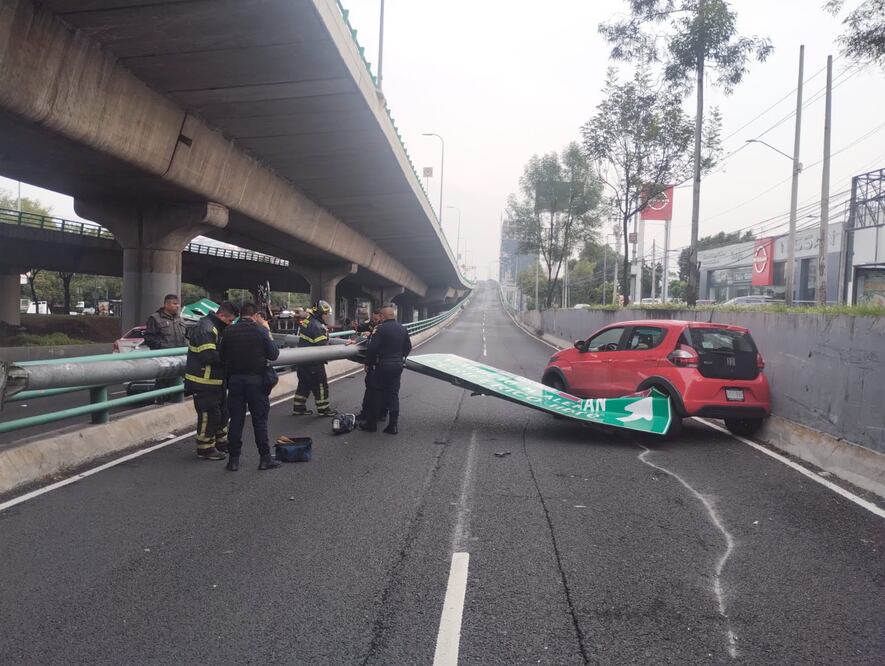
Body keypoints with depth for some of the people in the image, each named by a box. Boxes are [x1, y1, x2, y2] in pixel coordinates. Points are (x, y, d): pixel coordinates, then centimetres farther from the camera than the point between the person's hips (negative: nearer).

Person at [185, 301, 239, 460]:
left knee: (223, 411, 19)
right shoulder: (206, 328, -19)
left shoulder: (219, 328, 14)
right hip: (203, 382, -11)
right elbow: (209, 356, -29)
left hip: (216, 380, 11)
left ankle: (221, 442, 33)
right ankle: (205, 448, 7)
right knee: (209, 415, -5)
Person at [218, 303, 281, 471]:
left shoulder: (229, 332, 0)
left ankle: (234, 459, 11)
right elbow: (273, 355, -3)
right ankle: (265, 458, 8)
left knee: (236, 420, 8)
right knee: (260, 420, 5)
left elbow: (221, 357, 4)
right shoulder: (260, 331, -9)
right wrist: (268, 333, 6)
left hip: (234, 380, 3)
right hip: (256, 380, -3)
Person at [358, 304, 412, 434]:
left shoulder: (380, 328, -14)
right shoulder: (403, 329, 7)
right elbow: (408, 347, 14)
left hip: (382, 365, -6)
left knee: (376, 394, 5)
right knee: (393, 394, 10)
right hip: (398, 365, 6)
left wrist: (368, 363, -5)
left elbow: (372, 348, -17)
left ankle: (372, 423, 12)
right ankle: (393, 425, 8)